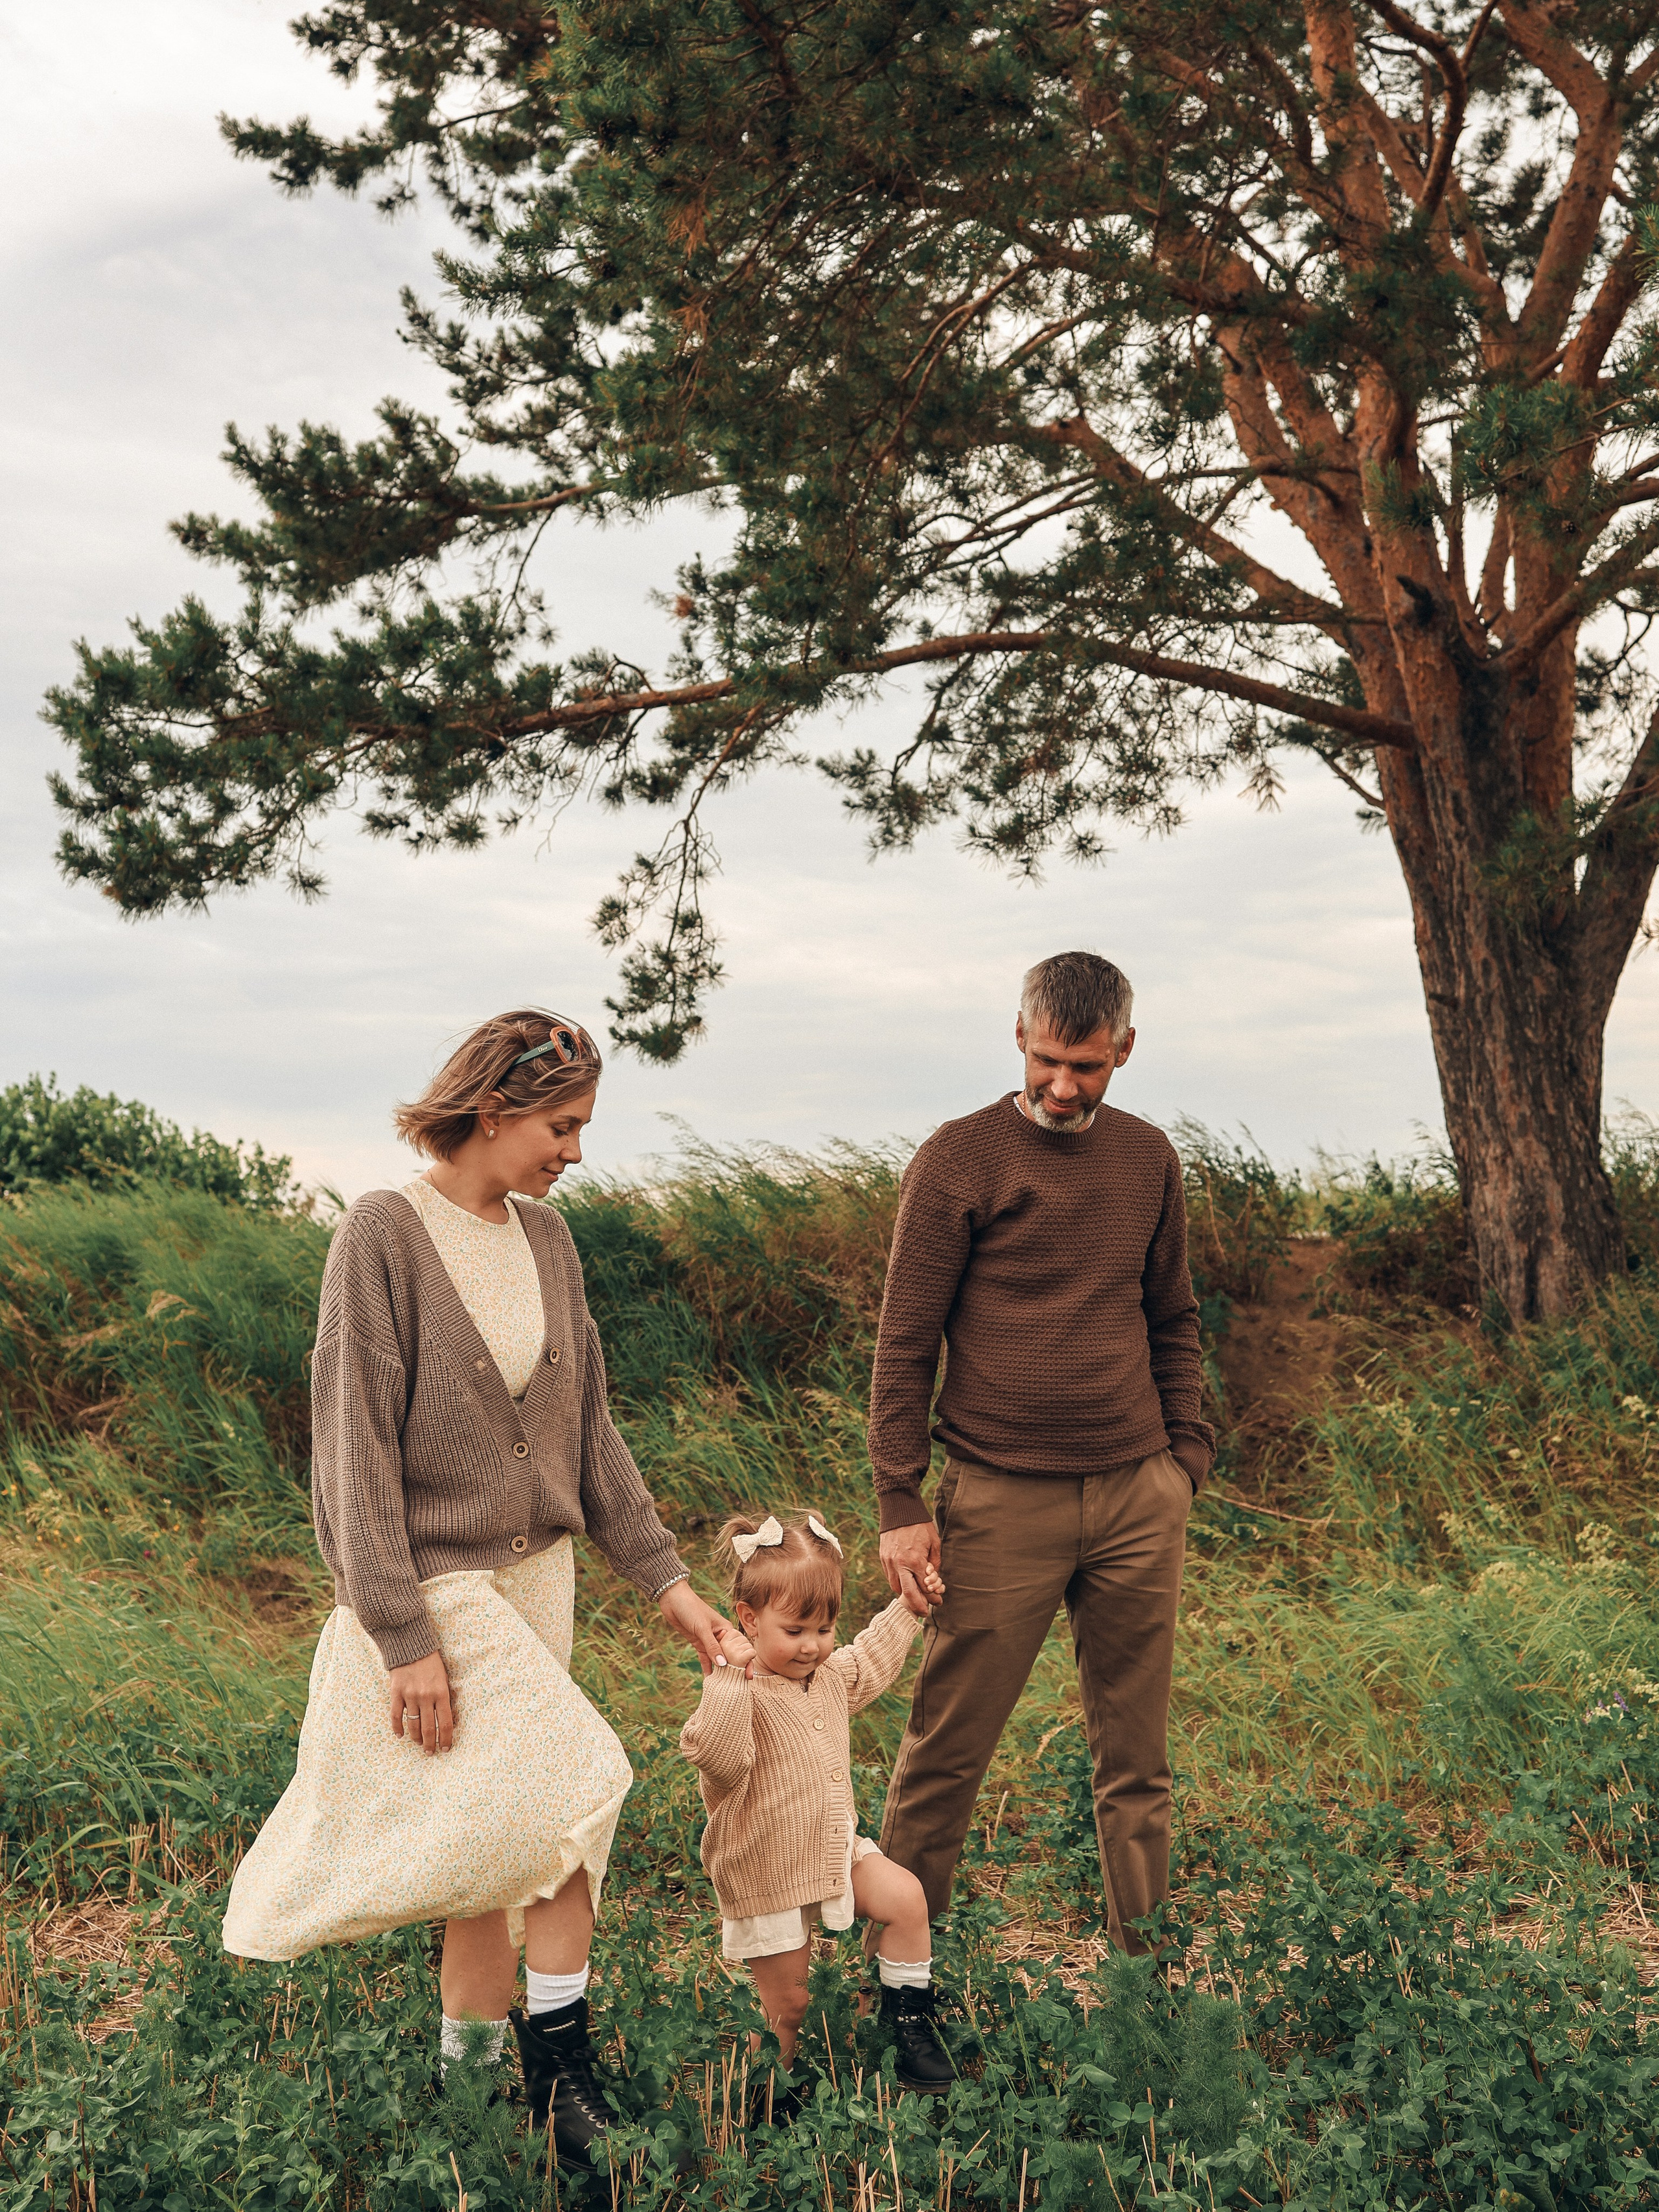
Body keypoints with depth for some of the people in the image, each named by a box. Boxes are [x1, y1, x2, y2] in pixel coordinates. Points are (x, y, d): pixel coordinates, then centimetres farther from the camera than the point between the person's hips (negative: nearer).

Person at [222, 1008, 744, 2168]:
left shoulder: (546, 1239, 5)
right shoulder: (383, 1236, -14)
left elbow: (589, 1428, 10)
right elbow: (356, 1449, -15)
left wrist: (665, 1578, 7)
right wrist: (404, 1637, -17)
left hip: (538, 1573, 6)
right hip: (433, 1585, -6)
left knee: (496, 1835, 10)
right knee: (568, 1791, -12)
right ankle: (561, 2063, 7)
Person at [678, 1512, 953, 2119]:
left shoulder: (830, 1674, 1)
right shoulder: (742, 1696, -25)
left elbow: (871, 1661, 24)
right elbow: (717, 1756, -44)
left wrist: (909, 1606, 22)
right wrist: (729, 1678, -50)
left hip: (835, 1848, 7)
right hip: (768, 1873, -7)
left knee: (904, 1898, -12)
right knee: (786, 2002, 5)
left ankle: (908, 2019, 9)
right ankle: (770, 2103, 29)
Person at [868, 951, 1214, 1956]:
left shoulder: (1150, 1159, 11)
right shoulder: (959, 1160, -5)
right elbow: (905, 1343, -4)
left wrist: (1186, 1450, 11)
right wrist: (902, 1506, -7)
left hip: (1139, 1497, 4)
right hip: (1002, 1500, -4)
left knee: (1138, 1756, 11)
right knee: (947, 1750, 2)